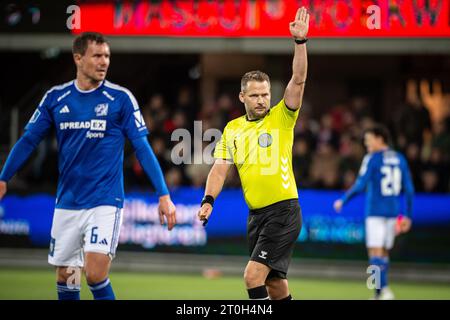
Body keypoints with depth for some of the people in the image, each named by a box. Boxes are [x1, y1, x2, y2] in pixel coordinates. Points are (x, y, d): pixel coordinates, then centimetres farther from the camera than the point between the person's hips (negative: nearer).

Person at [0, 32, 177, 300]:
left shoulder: (121, 98, -5)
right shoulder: (55, 98, 3)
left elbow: (143, 148, -4)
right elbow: (28, 141, 9)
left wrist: (164, 195, -9)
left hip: (105, 201, -4)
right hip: (67, 203, 4)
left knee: (96, 273, -17)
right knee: (65, 277, 7)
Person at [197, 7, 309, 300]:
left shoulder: (282, 118, -3)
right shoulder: (233, 129, 10)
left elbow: (298, 80, -15)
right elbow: (221, 167, 7)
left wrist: (300, 42, -26)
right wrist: (208, 200, -8)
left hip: (283, 212, -6)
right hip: (256, 214, 6)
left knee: (253, 276, -17)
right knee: (275, 285, 13)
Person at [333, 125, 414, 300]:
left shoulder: (372, 159, -7)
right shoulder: (400, 159, 10)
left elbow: (360, 185, -13)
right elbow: (409, 189, 8)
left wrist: (343, 200, 1)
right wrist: (408, 215, 14)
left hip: (375, 212, -6)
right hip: (393, 212, 6)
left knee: (375, 253, -10)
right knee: (384, 253, 14)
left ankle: (384, 289, -27)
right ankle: (379, 294, 16)